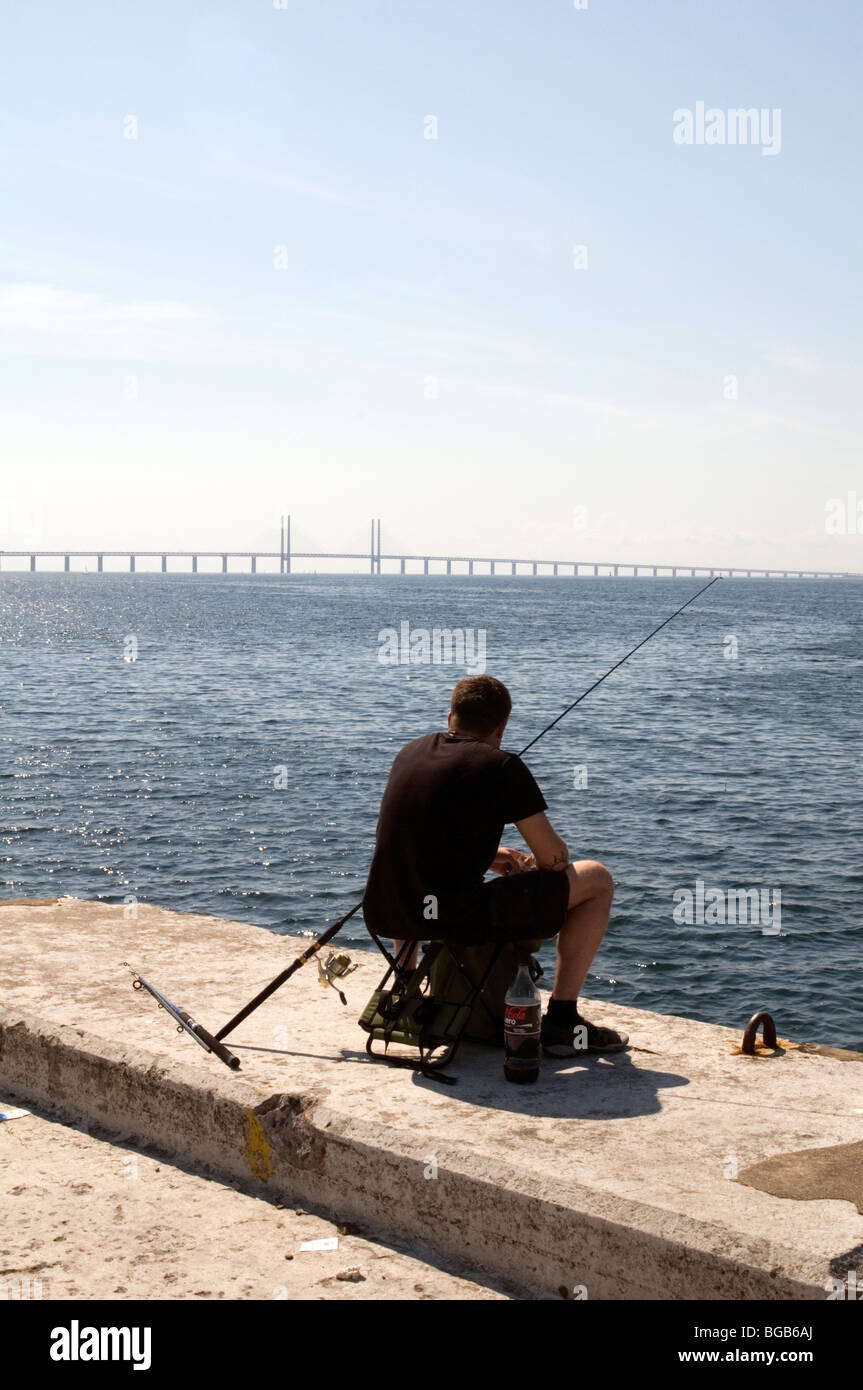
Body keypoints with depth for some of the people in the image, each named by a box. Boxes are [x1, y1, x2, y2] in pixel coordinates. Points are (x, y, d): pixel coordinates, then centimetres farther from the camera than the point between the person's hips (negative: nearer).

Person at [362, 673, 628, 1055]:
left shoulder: (411, 751, 14)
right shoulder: (503, 766, -4)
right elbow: (554, 857, -3)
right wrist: (533, 863, 21)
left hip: (386, 917, 7)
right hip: (458, 918, -6)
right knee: (596, 879, 8)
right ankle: (562, 1021, 7)